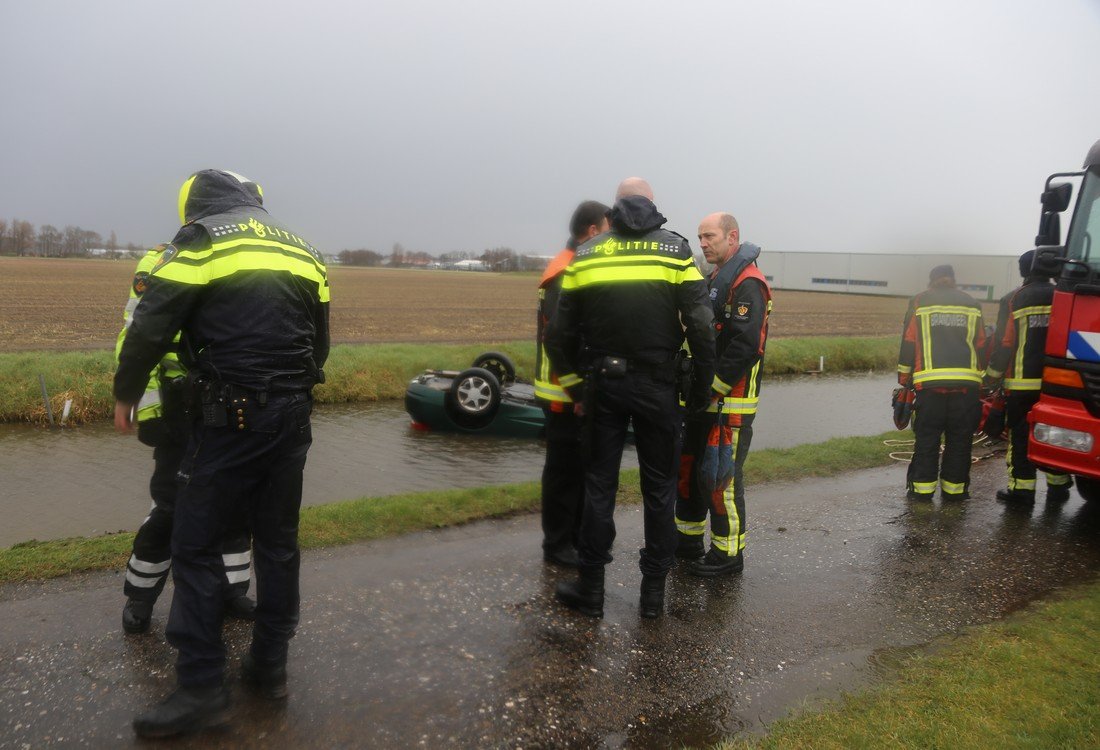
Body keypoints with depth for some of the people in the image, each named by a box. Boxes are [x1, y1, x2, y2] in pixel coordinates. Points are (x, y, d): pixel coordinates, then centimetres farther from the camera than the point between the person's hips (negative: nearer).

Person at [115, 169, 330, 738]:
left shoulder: (200, 238, -1)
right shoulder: (302, 248, 16)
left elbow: (150, 328, -7)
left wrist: (125, 396, 6)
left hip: (230, 419, -6)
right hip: (292, 416, 6)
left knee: (196, 547, 3)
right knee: (278, 541, 14)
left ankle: (202, 687, 6)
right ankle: (269, 665, 23)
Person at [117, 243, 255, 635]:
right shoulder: (160, 263, -6)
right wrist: (147, 409, -13)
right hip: (181, 407, -5)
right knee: (170, 507, -1)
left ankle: (231, 589, 24)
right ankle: (139, 598, 19)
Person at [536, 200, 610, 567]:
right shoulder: (564, 273, -17)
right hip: (565, 391, -9)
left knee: (583, 466, 16)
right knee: (565, 467, 0)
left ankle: (577, 535, 28)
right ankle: (557, 544, 11)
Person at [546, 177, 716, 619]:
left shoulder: (585, 255, 5)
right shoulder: (675, 250, -2)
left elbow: (559, 334, 3)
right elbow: (701, 328, -10)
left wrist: (575, 387, 13)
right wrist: (701, 388, 0)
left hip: (603, 385, 1)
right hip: (657, 387, -1)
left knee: (599, 485, 10)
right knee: (659, 488, 10)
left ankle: (590, 588, 16)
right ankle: (654, 589, 17)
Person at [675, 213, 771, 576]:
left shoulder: (748, 283, -14)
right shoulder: (716, 279, 18)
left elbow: (745, 346, -24)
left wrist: (713, 389, -20)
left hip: (731, 402, -10)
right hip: (706, 397, 10)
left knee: (720, 477, -4)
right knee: (688, 468, 16)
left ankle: (728, 553, 9)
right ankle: (687, 540, 29)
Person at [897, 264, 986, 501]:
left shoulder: (920, 302, 7)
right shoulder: (971, 304, 15)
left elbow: (908, 344, 4)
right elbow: (981, 346, 16)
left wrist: (904, 380, 10)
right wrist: (981, 382, 21)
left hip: (930, 384, -2)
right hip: (966, 382, 2)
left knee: (927, 438, 4)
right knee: (959, 439, 8)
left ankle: (922, 488, 5)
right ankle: (954, 488, 12)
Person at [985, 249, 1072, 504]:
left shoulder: (1013, 300, -5)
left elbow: (1003, 343, -8)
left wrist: (993, 377, 1)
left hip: (1021, 384, -3)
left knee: (1020, 436, 4)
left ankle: (1021, 488, 5)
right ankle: (1058, 486, 20)